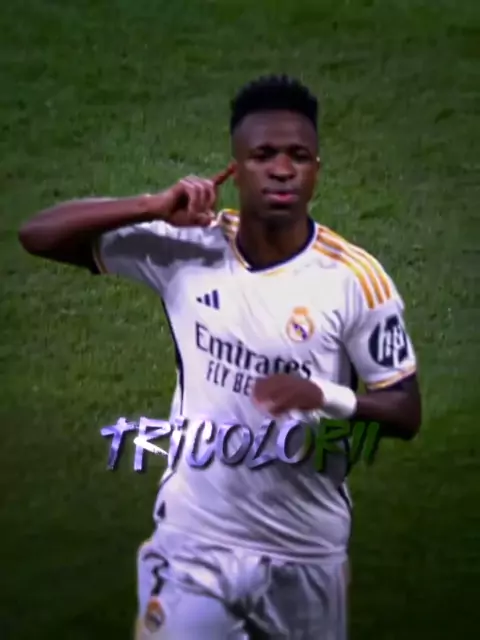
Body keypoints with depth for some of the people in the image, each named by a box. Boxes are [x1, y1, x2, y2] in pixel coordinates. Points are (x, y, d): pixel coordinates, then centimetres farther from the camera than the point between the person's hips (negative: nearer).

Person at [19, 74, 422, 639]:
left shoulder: (355, 278, -12)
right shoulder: (184, 249, -7)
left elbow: (406, 413, -5)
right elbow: (38, 234, -6)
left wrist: (326, 397, -26)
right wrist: (154, 208, -20)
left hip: (305, 555, 0)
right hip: (193, 546, 0)